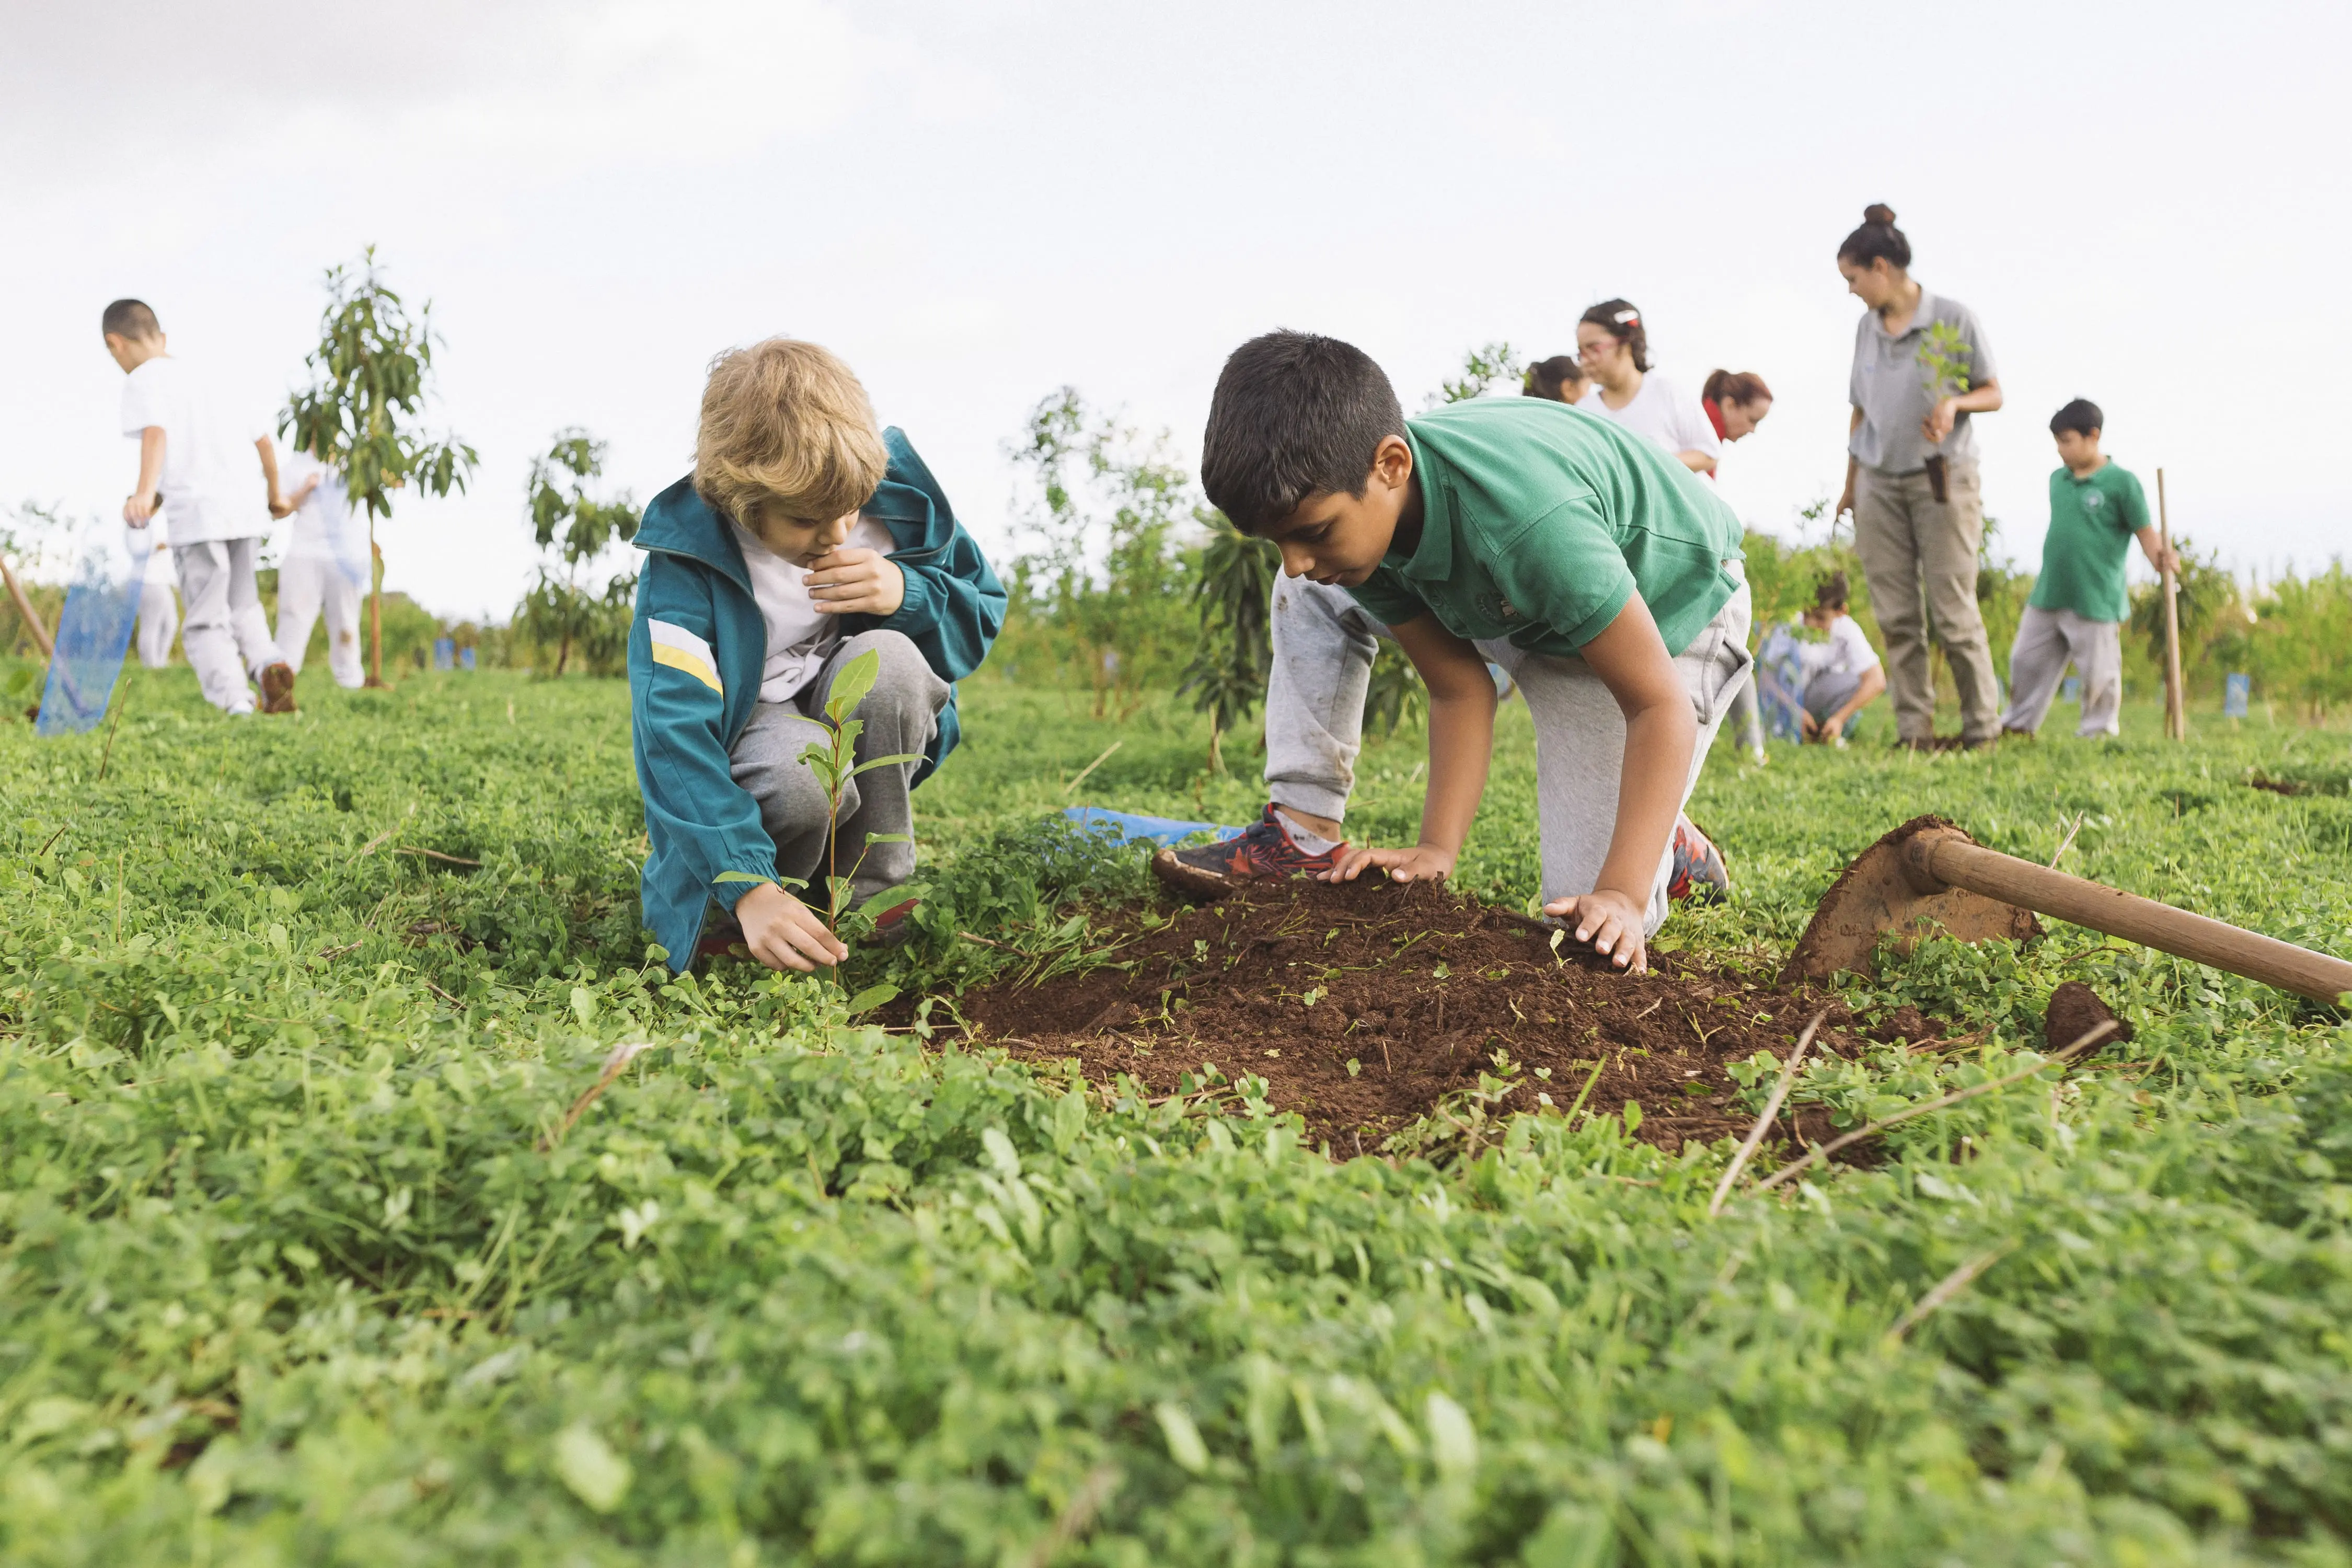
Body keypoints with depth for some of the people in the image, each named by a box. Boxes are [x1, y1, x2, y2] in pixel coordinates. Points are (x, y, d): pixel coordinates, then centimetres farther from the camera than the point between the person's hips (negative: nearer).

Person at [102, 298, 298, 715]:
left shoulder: (143, 381, 3)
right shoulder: (207, 379, 22)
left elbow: (156, 432, -17)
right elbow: (264, 440, 24)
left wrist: (144, 494, -31)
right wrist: (275, 495, 38)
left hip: (198, 513, -6)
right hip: (246, 506, 6)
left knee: (206, 623, 1)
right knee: (242, 607, 21)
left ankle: (236, 703, -16)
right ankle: (267, 662, -6)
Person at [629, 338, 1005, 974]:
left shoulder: (895, 495, -14)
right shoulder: (685, 558, -24)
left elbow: (983, 612, -2)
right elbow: (675, 728, -33)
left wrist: (907, 594, -27)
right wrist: (748, 888, -45)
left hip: (872, 733, 4)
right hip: (751, 727, -3)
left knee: (887, 657, -32)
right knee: (800, 777, -39)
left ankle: (870, 892, -15)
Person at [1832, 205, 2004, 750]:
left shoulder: (1953, 319, -4)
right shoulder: (1867, 327, 10)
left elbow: (1993, 393, 0)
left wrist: (1955, 402, -20)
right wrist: (1850, 485, 16)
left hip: (1942, 479, -4)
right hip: (1879, 484, 5)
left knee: (1953, 612, -5)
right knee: (1896, 616, 2)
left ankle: (1983, 728, 7)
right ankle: (1914, 731, 7)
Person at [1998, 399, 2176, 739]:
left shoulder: (2121, 482, -8)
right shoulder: (2057, 479, 10)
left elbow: (2146, 532, -7)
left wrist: (2161, 558, -26)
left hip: (2096, 603, -6)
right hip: (2048, 597, 6)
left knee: (2098, 673, 2)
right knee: (2026, 661, 11)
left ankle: (2098, 732, 17)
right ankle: (2018, 724, 25)